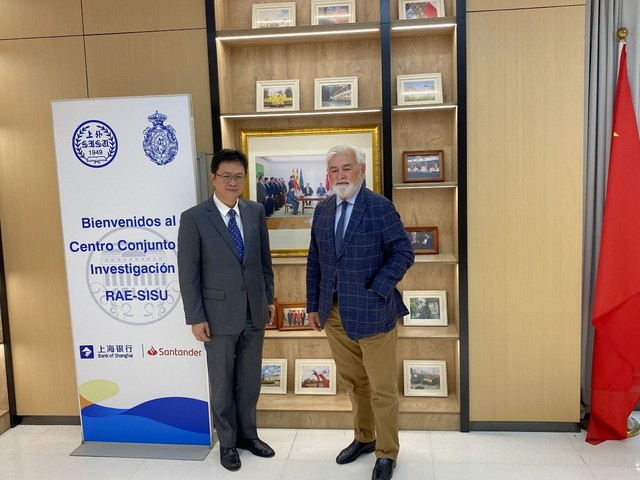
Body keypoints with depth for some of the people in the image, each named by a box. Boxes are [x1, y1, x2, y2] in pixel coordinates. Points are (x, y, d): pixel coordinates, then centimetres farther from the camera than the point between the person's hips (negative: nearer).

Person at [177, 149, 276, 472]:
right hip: (219, 314, -4)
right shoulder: (193, 218, -10)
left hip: (254, 312, 4)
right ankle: (227, 442, 31)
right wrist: (196, 317, -11)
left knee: (250, 380, 17)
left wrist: (269, 298, 9)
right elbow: (188, 273, -10)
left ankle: (247, 434, 37)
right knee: (222, 383, 13)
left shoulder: (256, 212, 2)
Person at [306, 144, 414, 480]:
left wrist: (376, 292, -17)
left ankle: (387, 453, 27)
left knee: (382, 388, 8)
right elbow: (314, 262, 10)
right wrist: (313, 306, 7)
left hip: (372, 313, -5)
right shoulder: (323, 210, 6)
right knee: (353, 383, 20)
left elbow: (403, 253, -11)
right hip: (334, 313, 5)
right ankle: (364, 438, 41)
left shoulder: (380, 207, -10)